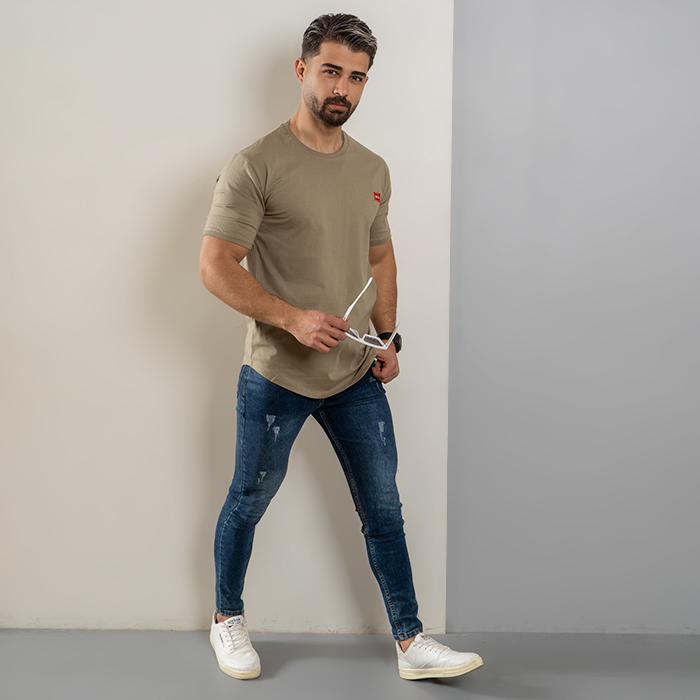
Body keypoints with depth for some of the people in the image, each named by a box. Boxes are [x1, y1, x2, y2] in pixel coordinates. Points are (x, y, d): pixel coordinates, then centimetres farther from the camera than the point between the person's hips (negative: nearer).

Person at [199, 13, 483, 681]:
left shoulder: (373, 170, 9)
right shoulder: (256, 166, -12)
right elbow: (215, 265, -15)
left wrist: (388, 337, 9)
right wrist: (292, 317, -25)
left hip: (357, 375, 5)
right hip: (276, 375, -5)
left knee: (383, 509, 8)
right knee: (248, 501, 13)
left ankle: (411, 643, 19)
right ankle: (227, 619, 35)